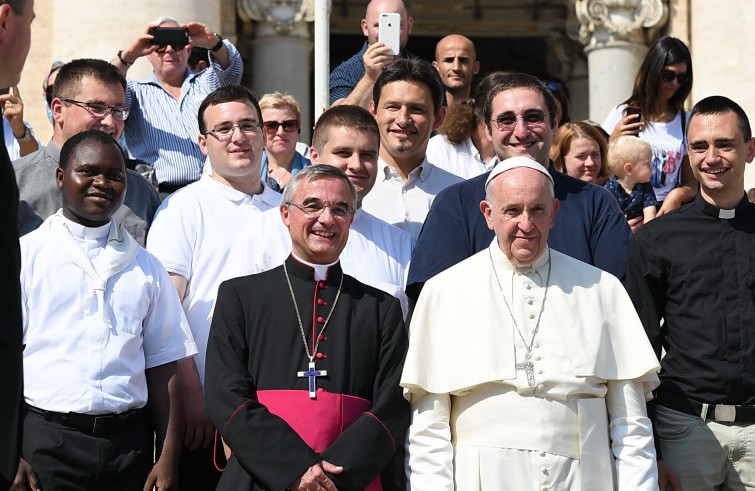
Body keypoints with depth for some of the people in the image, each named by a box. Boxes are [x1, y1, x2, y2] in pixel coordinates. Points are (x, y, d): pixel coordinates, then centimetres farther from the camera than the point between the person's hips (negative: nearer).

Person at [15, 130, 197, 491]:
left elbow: (162, 369, 8)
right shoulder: (25, 256, 2)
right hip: (46, 442, -2)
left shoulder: (145, 268, 11)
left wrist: (168, 459, 2)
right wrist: (11, 457, -10)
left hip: (129, 443, 3)